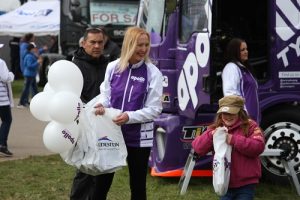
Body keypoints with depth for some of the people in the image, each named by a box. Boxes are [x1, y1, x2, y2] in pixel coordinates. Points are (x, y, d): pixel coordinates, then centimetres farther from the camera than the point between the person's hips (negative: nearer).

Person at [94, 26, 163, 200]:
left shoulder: (153, 73, -8)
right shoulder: (113, 67, 1)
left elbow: (154, 109, -10)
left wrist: (129, 116, -23)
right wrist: (102, 105, -11)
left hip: (139, 137, -2)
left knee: (138, 185, 10)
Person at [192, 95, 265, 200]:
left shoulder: (250, 126, -3)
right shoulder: (215, 129, 8)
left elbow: (258, 146, -17)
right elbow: (198, 148, 2)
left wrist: (233, 140, -23)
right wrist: (211, 135, -17)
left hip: (246, 184, -4)